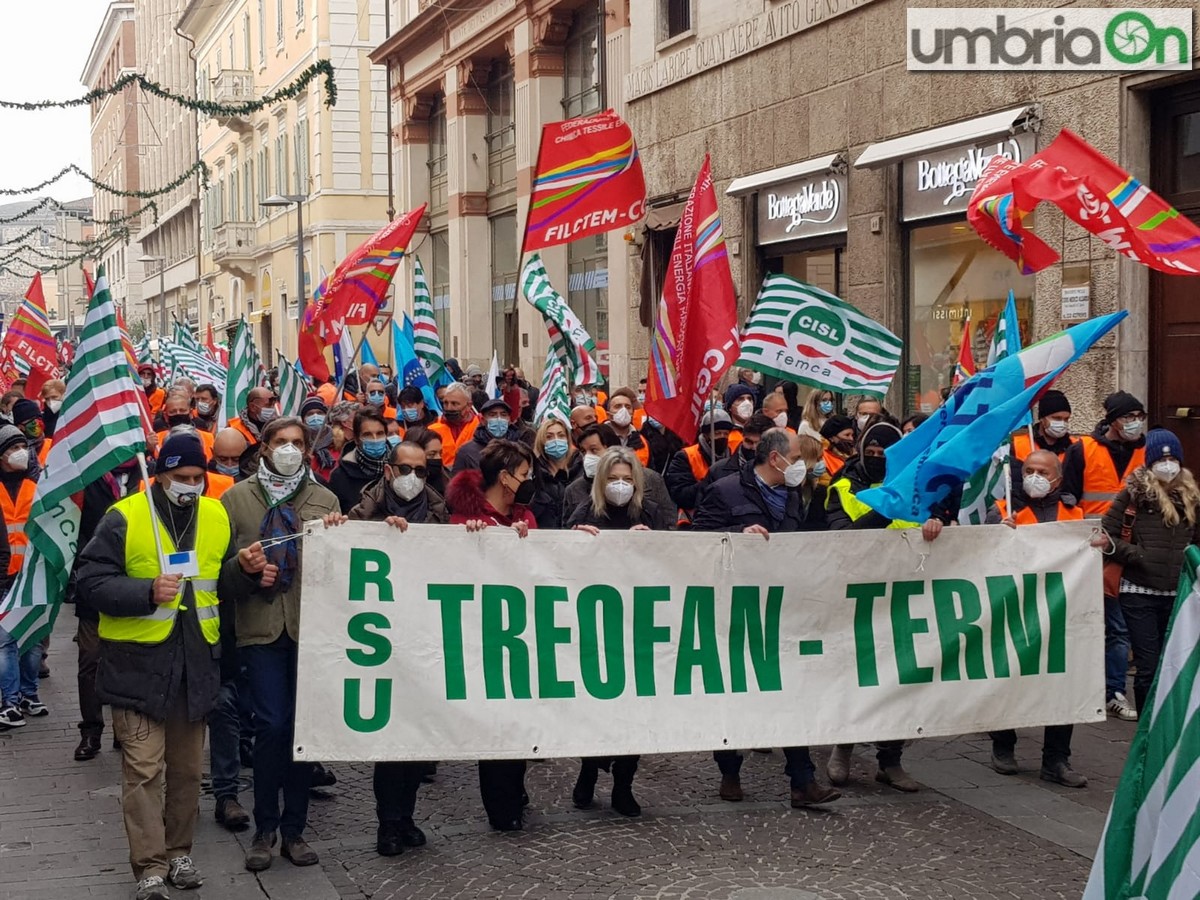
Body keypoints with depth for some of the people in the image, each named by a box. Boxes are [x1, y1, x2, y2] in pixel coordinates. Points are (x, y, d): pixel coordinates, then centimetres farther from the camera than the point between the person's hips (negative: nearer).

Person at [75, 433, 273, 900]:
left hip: (195, 659, 5)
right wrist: (148, 593, -23)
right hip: (139, 660, -4)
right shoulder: (124, 518, -8)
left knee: (187, 767, 13)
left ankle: (178, 850, 27)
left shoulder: (217, 517, 7)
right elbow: (92, 582, -11)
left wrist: (244, 568, -5)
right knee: (144, 768, -5)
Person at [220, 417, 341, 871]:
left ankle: (294, 829, 16)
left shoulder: (325, 499, 11)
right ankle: (265, 829, 8)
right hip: (260, 626, -2)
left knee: (305, 726, 4)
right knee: (273, 724, -6)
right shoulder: (236, 498, 6)